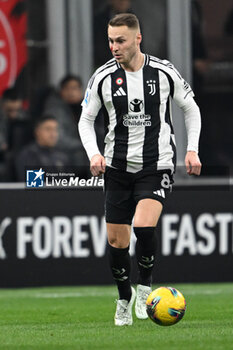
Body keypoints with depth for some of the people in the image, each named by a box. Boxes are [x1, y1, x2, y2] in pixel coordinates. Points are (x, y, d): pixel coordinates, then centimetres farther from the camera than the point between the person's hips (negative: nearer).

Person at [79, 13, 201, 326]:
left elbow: (191, 109, 9)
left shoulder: (164, 72, -6)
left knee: (144, 226, -25)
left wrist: (192, 150, -1)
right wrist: (94, 154, -9)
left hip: (157, 166, -2)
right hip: (118, 167, 2)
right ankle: (124, 298, 28)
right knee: (116, 241, 3)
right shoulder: (103, 77, -4)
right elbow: (86, 120, 8)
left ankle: (145, 285, 0)